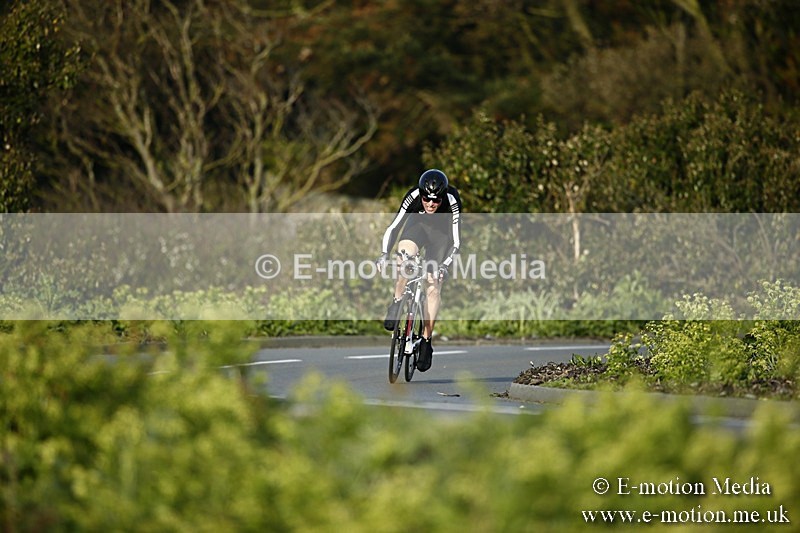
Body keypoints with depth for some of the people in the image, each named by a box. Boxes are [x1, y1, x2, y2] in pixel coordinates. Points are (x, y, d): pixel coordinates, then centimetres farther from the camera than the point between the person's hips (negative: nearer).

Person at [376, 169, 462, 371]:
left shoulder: (452, 201, -34)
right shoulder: (413, 196, -32)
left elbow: (455, 241, -33)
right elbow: (393, 227, -28)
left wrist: (445, 265, -48)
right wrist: (384, 254, -43)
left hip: (441, 232, -1)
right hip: (417, 224, 1)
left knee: (434, 286, -11)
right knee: (405, 252, -34)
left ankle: (426, 341, -2)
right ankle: (397, 303, -16)